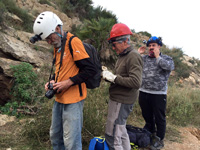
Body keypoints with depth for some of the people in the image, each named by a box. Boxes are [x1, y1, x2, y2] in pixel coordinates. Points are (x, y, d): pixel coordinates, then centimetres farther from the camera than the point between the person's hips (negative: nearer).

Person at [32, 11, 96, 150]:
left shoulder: (74, 42, -15)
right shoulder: (57, 46, 13)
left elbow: (90, 70, -19)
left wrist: (68, 82, -21)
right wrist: (52, 81, 4)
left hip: (73, 99, -9)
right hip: (59, 98, 9)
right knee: (55, 135, 21)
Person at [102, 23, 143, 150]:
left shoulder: (133, 56, -16)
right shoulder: (123, 55, 14)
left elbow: (136, 82, -26)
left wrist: (114, 78, -21)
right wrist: (109, 75, 1)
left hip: (121, 101, -10)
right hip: (119, 100, 10)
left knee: (112, 136, -4)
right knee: (121, 132, 22)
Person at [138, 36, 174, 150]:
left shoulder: (166, 58, 1)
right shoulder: (144, 58, 10)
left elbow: (170, 67, -21)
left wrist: (157, 56, -13)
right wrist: (138, 53, 0)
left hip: (159, 94, -4)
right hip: (143, 92, 4)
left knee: (159, 118, 6)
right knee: (147, 116, 19)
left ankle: (159, 140, 23)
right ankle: (151, 135, 41)